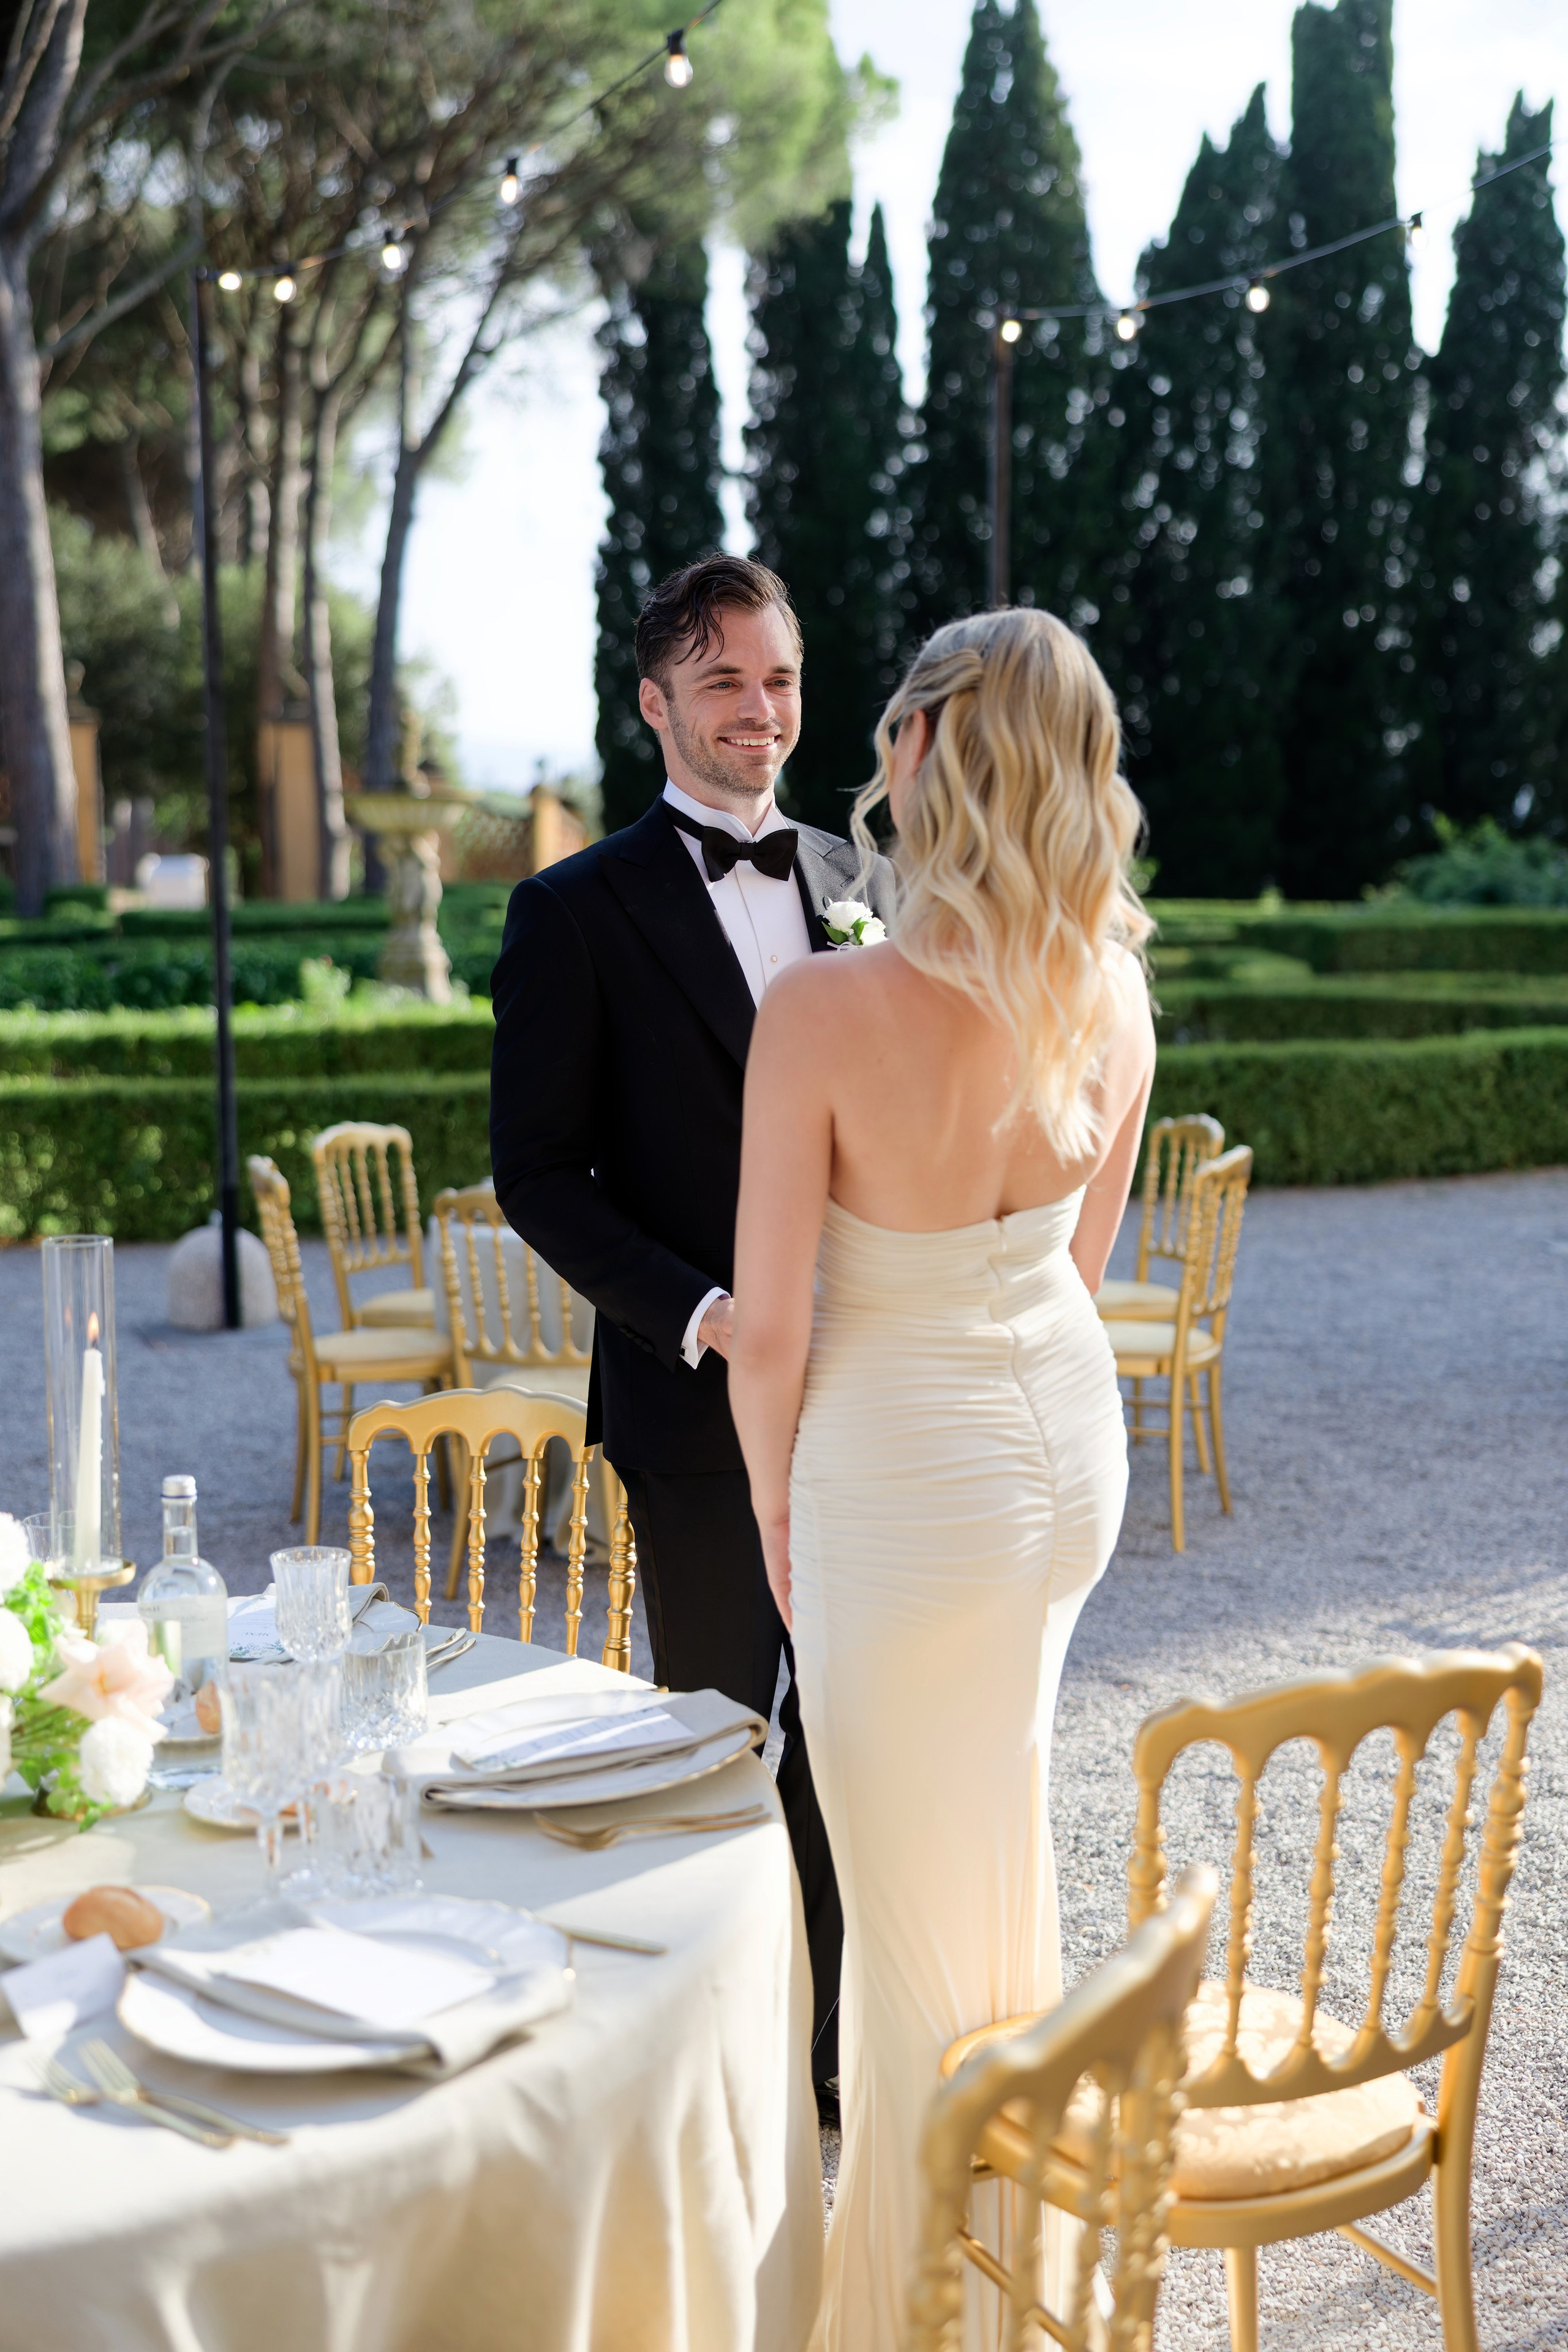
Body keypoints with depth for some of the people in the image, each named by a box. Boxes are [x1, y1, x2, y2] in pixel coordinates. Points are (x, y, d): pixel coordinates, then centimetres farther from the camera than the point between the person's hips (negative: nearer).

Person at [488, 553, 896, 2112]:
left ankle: (827, 2039, 31)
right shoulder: (577, 911, -5)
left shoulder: (863, 884, 9)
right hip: (697, 1396, -4)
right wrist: (697, 1314, -19)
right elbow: (539, 1174, -7)